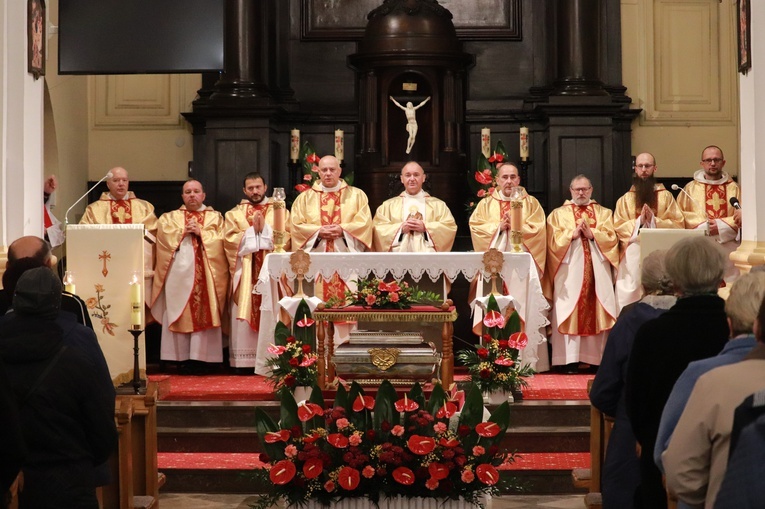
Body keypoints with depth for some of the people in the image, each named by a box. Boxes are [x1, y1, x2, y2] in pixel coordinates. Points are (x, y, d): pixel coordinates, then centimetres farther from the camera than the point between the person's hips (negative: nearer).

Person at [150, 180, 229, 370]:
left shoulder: (215, 217, 16)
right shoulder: (170, 217, 19)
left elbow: (220, 240, 2)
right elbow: (163, 235, 1)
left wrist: (201, 232, -9)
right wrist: (183, 231, -7)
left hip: (206, 273, -1)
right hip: (179, 272, 1)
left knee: (204, 314, -8)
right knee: (179, 314, -5)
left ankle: (202, 357, -8)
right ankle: (179, 358, -5)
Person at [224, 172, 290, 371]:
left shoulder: (280, 211, 14)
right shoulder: (234, 214, 14)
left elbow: (286, 238, 0)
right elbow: (229, 240, 0)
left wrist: (265, 228, -8)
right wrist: (253, 230, -7)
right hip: (245, 272, 0)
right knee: (246, 315, -7)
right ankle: (247, 361, -8)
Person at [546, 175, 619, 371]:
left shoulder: (604, 213, 16)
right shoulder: (558, 214, 12)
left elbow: (611, 239, 3)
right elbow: (553, 241, 1)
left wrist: (592, 234, -10)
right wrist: (572, 234, -11)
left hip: (598, 271, 1)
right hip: (570, 272, -1)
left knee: (597, 311, -4)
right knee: (570, 312, -8)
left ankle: (599, 357, -2)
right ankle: (571, 359, -9)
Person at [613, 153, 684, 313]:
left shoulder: (666, 196, 9)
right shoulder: (625, 199, 12)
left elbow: (678, 223, 1)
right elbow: (618, 227, 4)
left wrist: (654, 220, -11)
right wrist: (639, 221, -10)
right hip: (633, 257, 1)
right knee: (630, 296, -5)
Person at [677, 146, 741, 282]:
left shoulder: (733, 188, 10)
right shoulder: (690, 188, 9)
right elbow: (681, 215, 3)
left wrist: (721, 226, -9)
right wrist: (702, 225, -10)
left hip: (728, 246, 1)